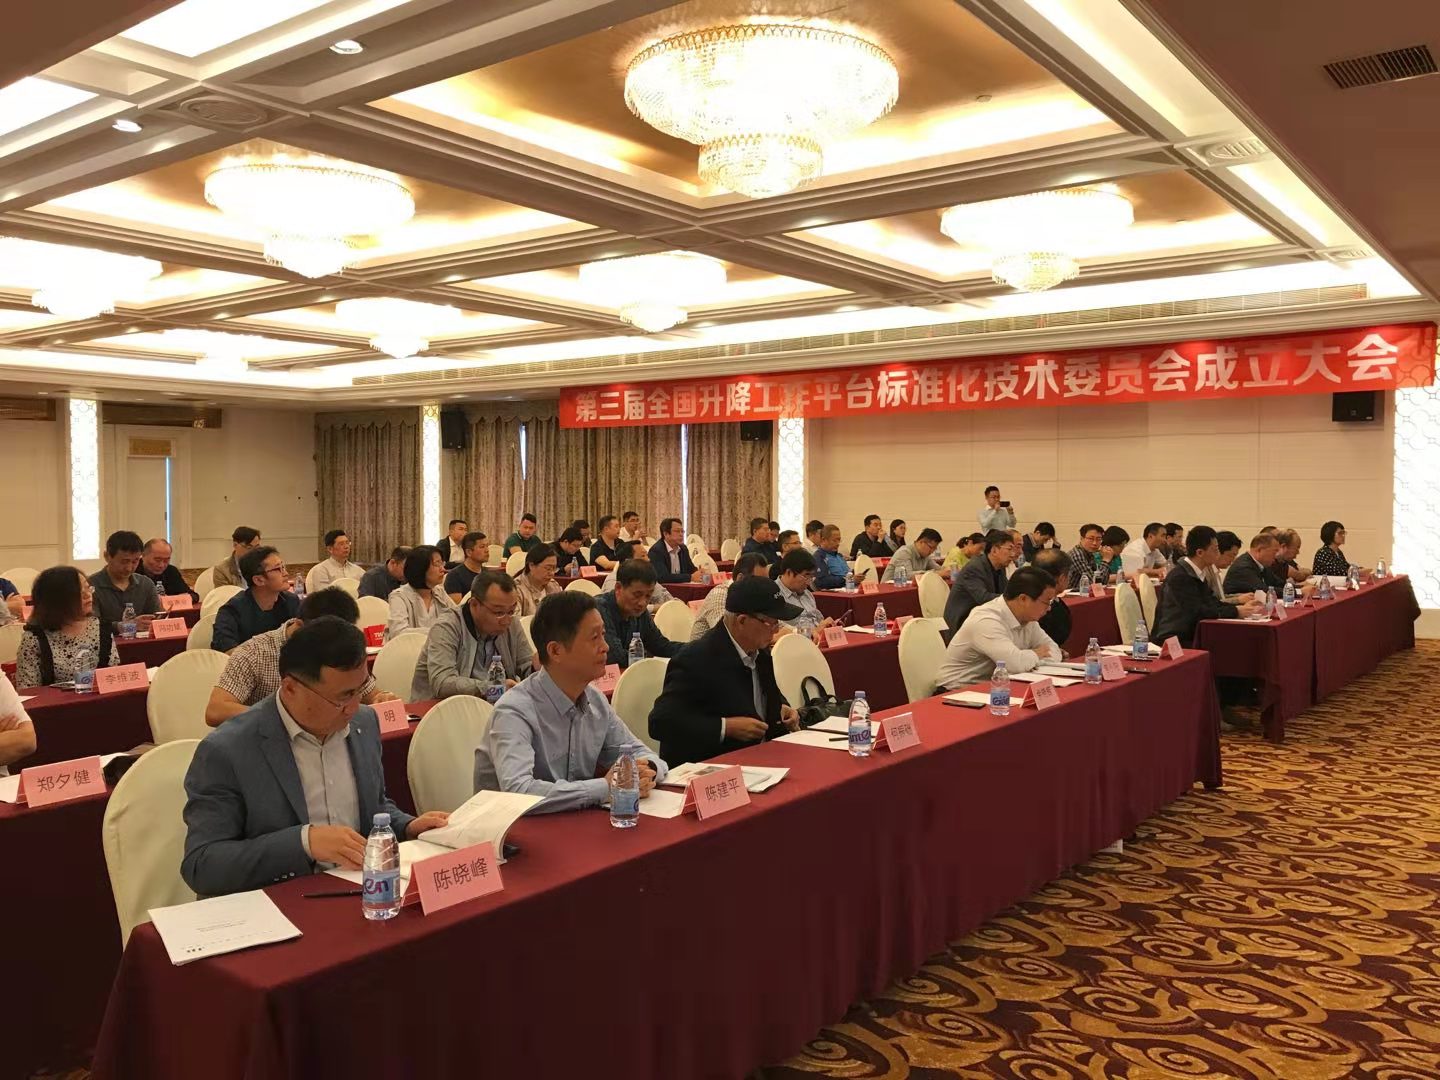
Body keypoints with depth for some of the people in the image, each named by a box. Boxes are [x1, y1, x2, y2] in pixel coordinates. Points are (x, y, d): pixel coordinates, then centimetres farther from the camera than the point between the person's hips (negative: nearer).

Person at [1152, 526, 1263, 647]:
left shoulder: (1197, 573, 10)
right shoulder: (1180, 576, -17)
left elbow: (1213, 603, 12)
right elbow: (1198, 612, -21)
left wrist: (1243, 606, 0)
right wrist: (1236, 611, -15)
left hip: (1189, 636, 8)